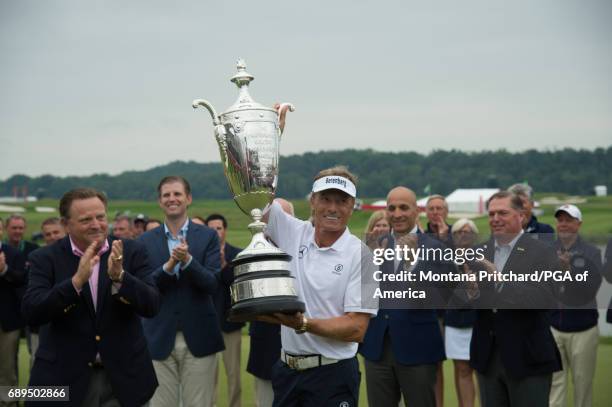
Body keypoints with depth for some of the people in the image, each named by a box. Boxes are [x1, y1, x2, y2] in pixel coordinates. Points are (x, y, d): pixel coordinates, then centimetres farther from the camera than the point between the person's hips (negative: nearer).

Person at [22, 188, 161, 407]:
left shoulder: (132, 252, 0)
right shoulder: (45, 258, -3)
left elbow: (152, 306, -8)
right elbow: (31, 313, -14)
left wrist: (119, 276, -24)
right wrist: (77, 280, -26)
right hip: (65, 379, -1)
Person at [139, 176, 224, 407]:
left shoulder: (208, 236, 2)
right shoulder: (146, 241, 6)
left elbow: (213, 284, -6)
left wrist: (187, 260, -23)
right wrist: (169, 266, -19)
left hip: (198, 338, -1)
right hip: (159, 339, 1)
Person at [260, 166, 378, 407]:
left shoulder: (361, 255, -9)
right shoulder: (294, 233, 3)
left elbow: (356, 328, -13)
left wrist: (303, 323, -25)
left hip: (332, 376, -4)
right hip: (287, 370, 4)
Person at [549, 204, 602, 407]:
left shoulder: (591, 253, -1)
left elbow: (591, 288, -14)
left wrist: (569, 270, -24)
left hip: (583, 329, -1)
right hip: (553, 327, 1)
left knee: (582, 381, 6)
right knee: (554, 381, 0)